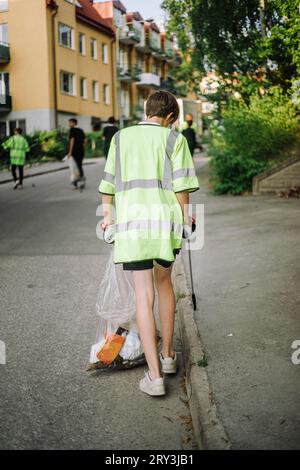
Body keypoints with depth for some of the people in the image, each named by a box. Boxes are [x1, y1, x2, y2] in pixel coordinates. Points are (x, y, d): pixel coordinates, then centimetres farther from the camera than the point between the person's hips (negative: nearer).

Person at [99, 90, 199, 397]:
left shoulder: (121, 138, 13)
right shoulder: (174, 139, 6)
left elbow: (109, 182, 16)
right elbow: (181, 184, -2)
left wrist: (108, 215, 28)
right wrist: (184, 216, 11)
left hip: (131, 222, 0)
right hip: (165, 219, 0)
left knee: (144, 296, 0)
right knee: (164, 283, 20)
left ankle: (155, 376, -2)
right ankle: (168, 356, 31)